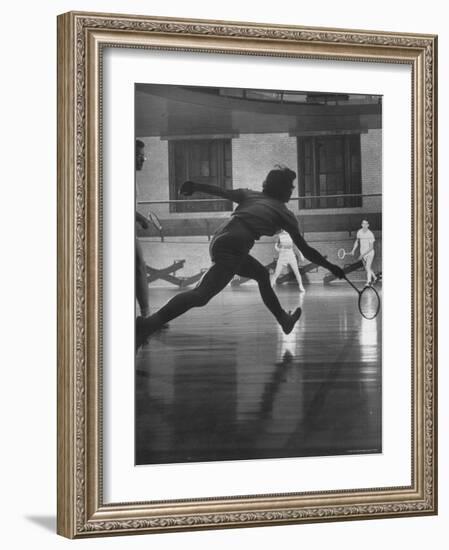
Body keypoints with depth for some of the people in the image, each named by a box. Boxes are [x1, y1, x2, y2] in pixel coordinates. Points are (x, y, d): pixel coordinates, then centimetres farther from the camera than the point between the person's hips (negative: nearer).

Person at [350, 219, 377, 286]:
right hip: (363, 254, 5)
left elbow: (371, 247, -19)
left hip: (370, 253, -5)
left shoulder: (370, 234, -18)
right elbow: (357, 241, 16)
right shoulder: (359, 232, -3)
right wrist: (353, 250, 5)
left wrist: (363, 254, -23)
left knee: (368, 267, -20)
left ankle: (368, 282, -21)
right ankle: (374, 278, 38)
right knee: (367, 269, 14)